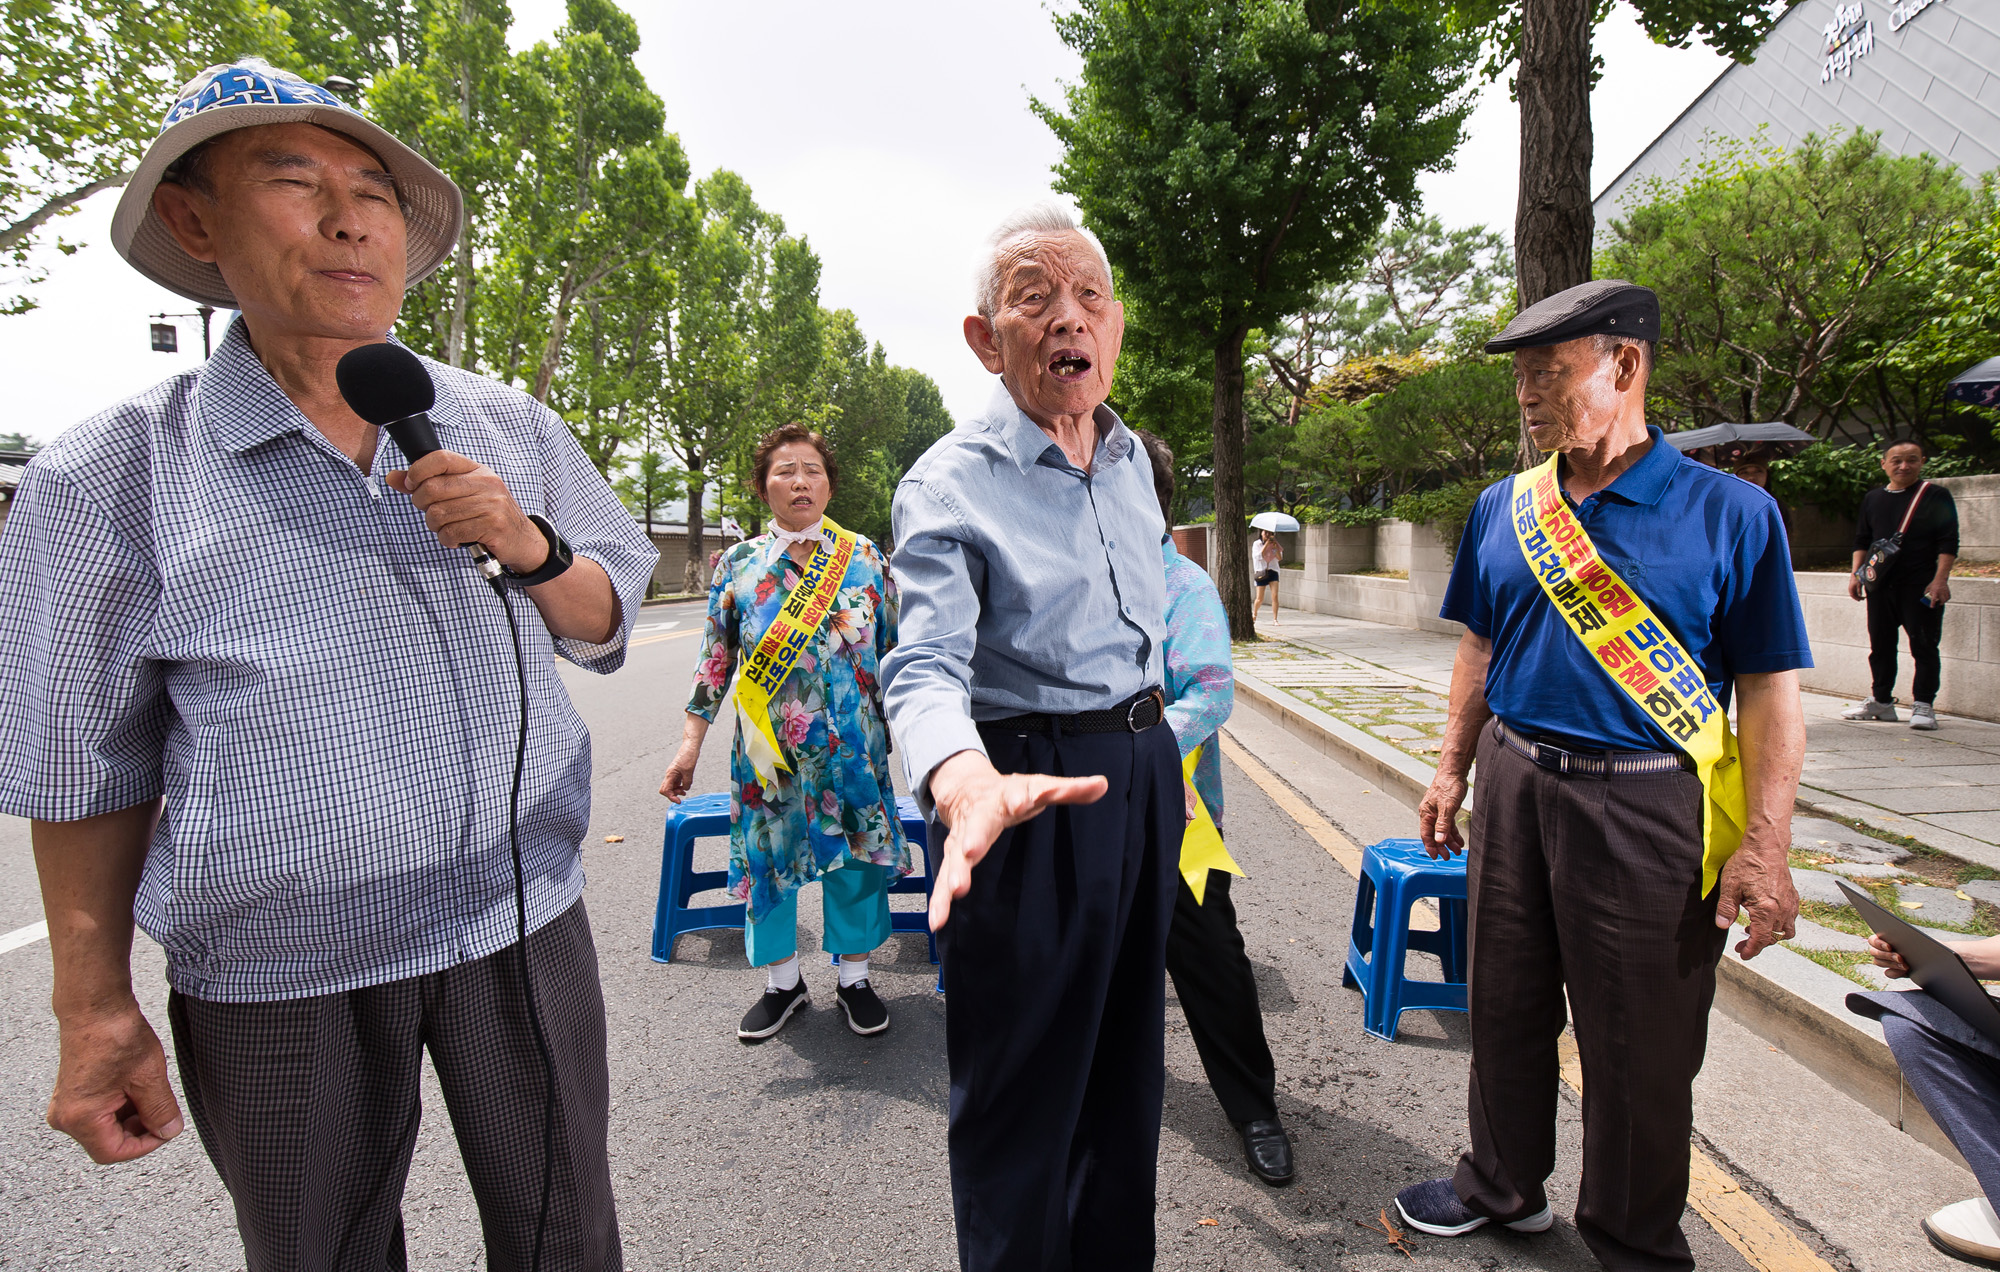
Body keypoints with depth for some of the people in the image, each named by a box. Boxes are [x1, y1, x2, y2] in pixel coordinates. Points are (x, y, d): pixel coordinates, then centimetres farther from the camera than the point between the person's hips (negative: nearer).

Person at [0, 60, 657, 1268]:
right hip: (279, 981, -1)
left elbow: (604, 626, 6)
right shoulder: (111, 481, -7)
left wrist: (532, 549, -15)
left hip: (523, 923, 2)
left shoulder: (510, 428, 0)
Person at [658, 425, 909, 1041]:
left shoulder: (864, 557, 3)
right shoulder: (739, 563, 3)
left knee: (857, 853, 7)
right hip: (767, 745, 0)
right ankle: (782, 981, 28)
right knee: (767, 852, 8)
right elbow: (715, 659, 4)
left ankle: (854, 977, 27)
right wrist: (690, 743, 0)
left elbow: (895, 647, 8)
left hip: (853, 742, 0)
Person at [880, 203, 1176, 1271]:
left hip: (1144, 770, 7)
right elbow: (926, 667, -28)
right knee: (1023, 1078, 7)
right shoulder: (948, 484, -15)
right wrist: (967, 783, -49)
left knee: (1126, 1054, 22)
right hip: (1028, 783, -7)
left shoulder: (1130, 459, 7)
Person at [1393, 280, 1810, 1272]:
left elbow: (1772, 693, -7)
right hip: (1515, 787, 4)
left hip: (1647, 806, -4)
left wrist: (1765, 846, -12)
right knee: (1506, 1007, 16)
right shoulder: (1503, 508, 5)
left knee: (1642, 1045, 10)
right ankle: (1503, 1185, 39)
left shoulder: (1729, 513, -7)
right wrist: (1452, 773, 10)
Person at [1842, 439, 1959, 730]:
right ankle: (1881, 701, 21)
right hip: (1881, 586, 5)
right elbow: (1861, 540, 17)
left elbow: (1948, 542, -5)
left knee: (1924, 647, -2)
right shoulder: (1872, 499, 12)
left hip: (1921, 587, -4)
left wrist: (1940, 579, -13)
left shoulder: (1936, 496, 0)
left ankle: (1923, 705, 4)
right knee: (1880, 646, 11)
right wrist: (1856, 573, 6)